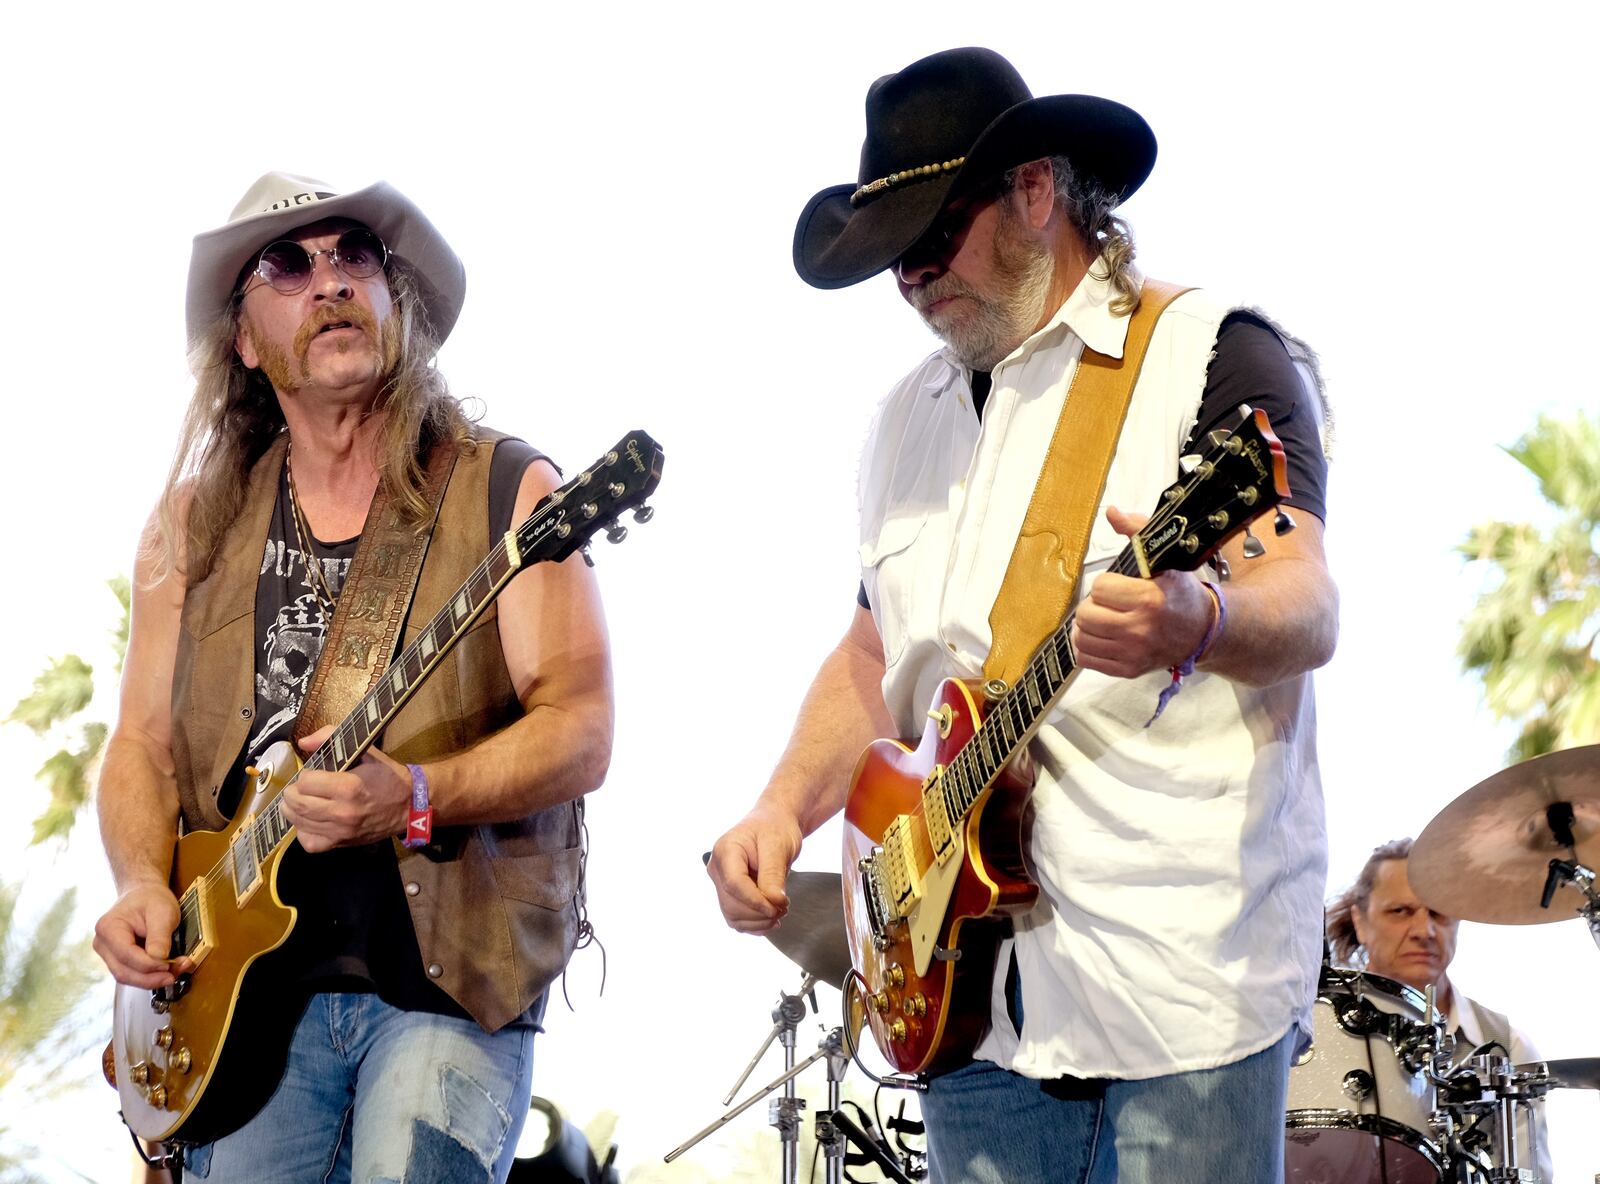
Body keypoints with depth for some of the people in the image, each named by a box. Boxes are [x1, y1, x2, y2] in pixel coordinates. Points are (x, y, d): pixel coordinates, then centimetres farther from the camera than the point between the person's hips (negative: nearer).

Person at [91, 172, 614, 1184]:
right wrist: (144, 886, -3)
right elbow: (143, 741, 16)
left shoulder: (505, 490, 3)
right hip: (251, 986, 3)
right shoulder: (196, 521, 14)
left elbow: (583, 733, -6)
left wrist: (413, 799, -23)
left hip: (452, 981, -3)